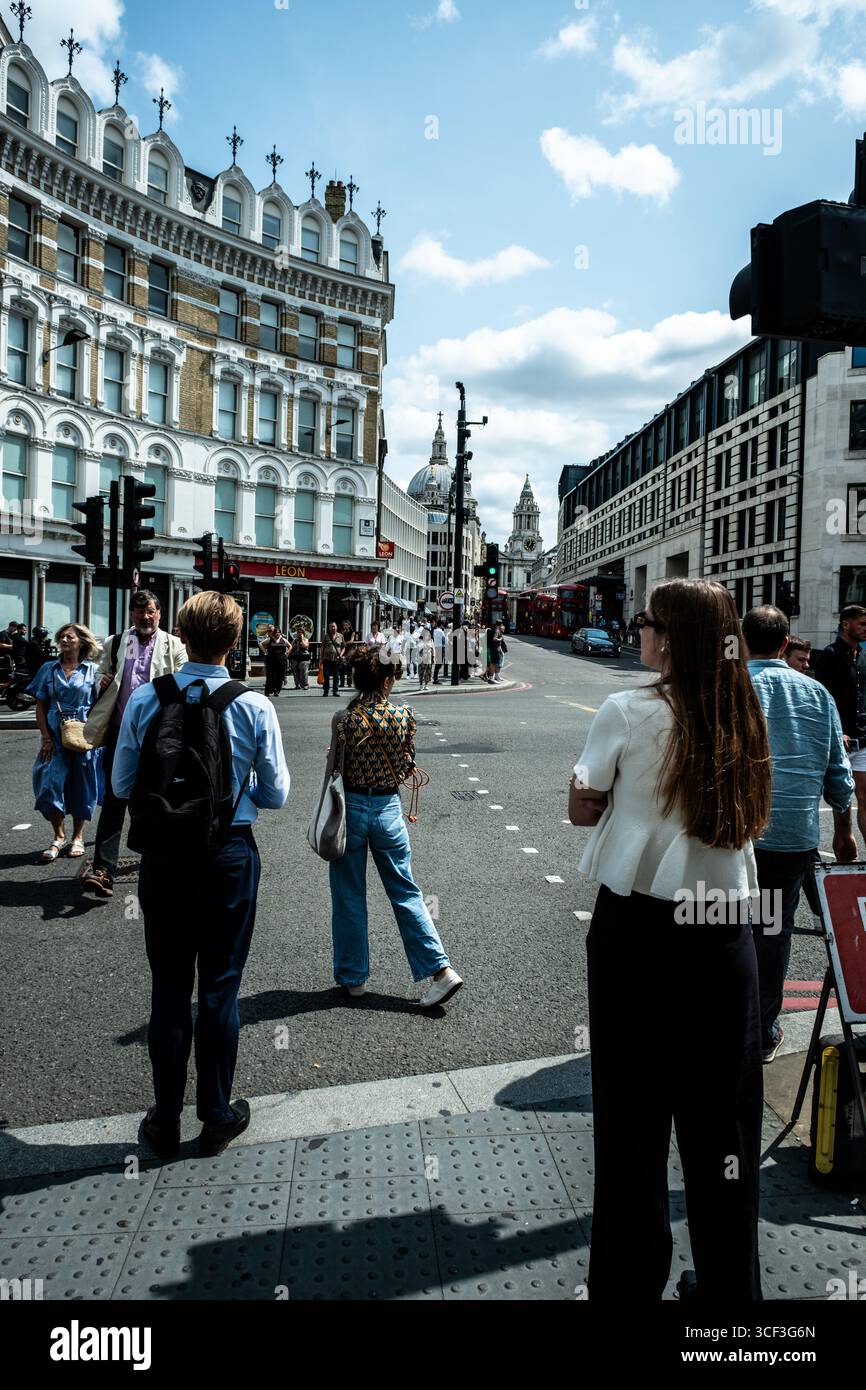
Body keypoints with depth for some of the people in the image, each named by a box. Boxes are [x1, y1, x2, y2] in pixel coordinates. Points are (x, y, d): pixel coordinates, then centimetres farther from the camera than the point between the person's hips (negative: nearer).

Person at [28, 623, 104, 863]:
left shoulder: (92, 670, 1)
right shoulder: (49, 669, 6)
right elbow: (41, 707, 6)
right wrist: (46, 738, -3)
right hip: (55, 738, 1)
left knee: (81, 788, 7)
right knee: (51, 785, -3)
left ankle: (77, 837, 24)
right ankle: (59, 836, 16)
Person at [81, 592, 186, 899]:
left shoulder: (173, 646, 3)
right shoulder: (114, 643, 10)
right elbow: (102, 675, 21)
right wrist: (103, 682, -2)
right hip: (120, 732, 1)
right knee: (113, 798, -4)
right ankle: (103, 869, -6)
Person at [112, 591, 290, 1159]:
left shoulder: (146, 699, -9)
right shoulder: (254, 706, -12)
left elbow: (123, 786, -1)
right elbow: (275, 795, -6)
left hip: (163, 856, 1)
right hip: (230, 856, -1)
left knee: (169, 986, 15)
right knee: (220, 986, 12)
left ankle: (166, 1118, 29)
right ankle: (217, 1116, 27)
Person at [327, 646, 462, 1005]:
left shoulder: (346, 718, -13)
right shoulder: (404, 715, -7)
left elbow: (337, 768, -7)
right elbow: (407, 765, 0)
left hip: (352, 808, -2)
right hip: (389, 809, 2)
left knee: (349, 897, 12)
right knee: (406, 892, 12)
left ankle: (353, 977, 23)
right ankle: (441, 969, 9)